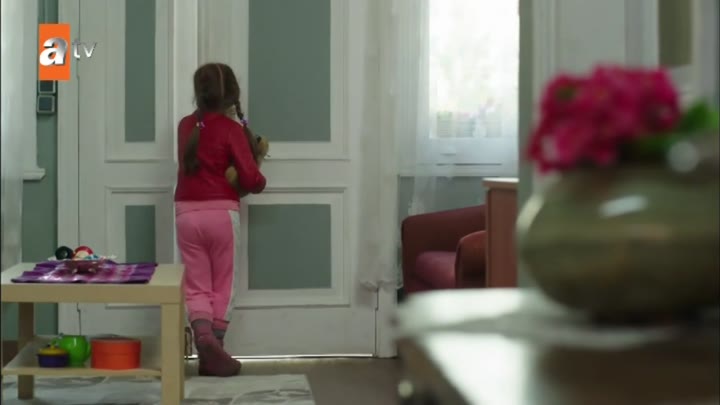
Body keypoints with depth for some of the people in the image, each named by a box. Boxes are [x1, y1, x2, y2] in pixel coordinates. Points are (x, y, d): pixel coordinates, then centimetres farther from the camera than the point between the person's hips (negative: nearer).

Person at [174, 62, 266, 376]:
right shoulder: (231, 129, -6)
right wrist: (260, 182, 12)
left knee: (196, 285, 7)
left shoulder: (185, 126, 8)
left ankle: (203, 336, -18)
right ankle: (214, 352, 10)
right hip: (221, 212, -3)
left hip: (187, 212, 3)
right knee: (221, 286, 9)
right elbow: (250, 178, -11)